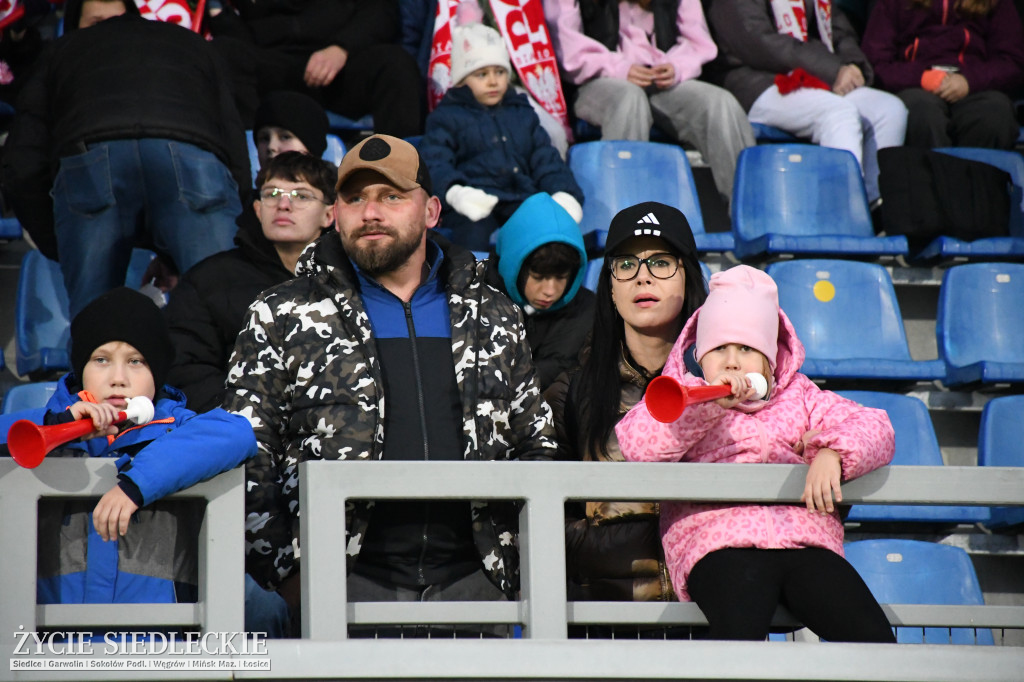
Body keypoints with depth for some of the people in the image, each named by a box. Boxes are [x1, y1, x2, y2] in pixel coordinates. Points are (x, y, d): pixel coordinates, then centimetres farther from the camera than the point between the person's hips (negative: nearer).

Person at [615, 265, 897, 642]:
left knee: (873, 639, -23)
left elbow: (874, 428, 17)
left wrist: (832, 452, -6)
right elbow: (635, 442, 0)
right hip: (720, 543, -3)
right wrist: (709, 403, -10)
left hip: (807, 539, 3)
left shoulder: (800, 397, 28)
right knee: (739, 629, -37)